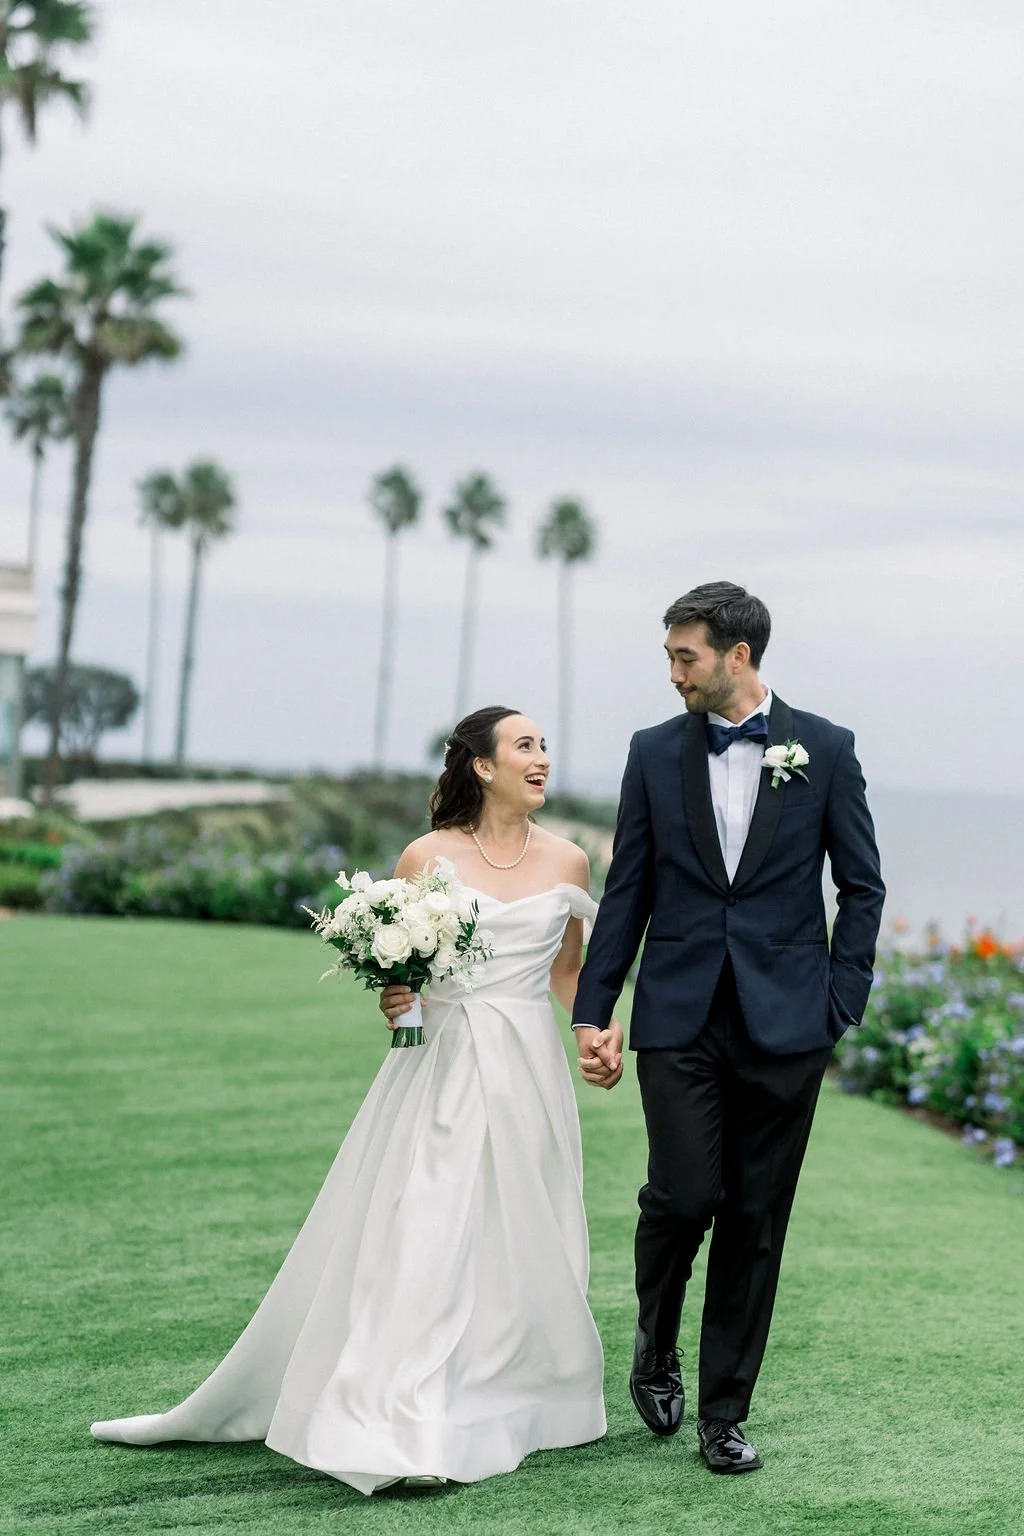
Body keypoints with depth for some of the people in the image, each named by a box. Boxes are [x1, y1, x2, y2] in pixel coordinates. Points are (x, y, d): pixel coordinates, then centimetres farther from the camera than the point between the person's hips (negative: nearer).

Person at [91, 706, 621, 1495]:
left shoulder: (567, 861, 6)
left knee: (520, 1244, 5)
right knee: (418, 1240, -9)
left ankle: (510, 1406, 16)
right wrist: (392, 997, -14)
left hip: (528, 1074, 3)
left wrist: (605, 1028, 1)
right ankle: (409, 1430, -9)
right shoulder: (427, 856, -1)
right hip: (441, 1070, -2)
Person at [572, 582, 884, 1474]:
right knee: (684, 1195, -10)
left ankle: (724, 1411, 16)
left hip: (783, 1023, 0)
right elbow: (626, 891, 8)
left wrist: (841, 1006, -1)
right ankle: (657, 1343, 20)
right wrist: (592, 1010, 3)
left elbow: (862, 887, 5)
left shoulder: (824, 749, 2)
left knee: (756, 1220, 4)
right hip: (679, 1020, 0)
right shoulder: (656, 753, 6)